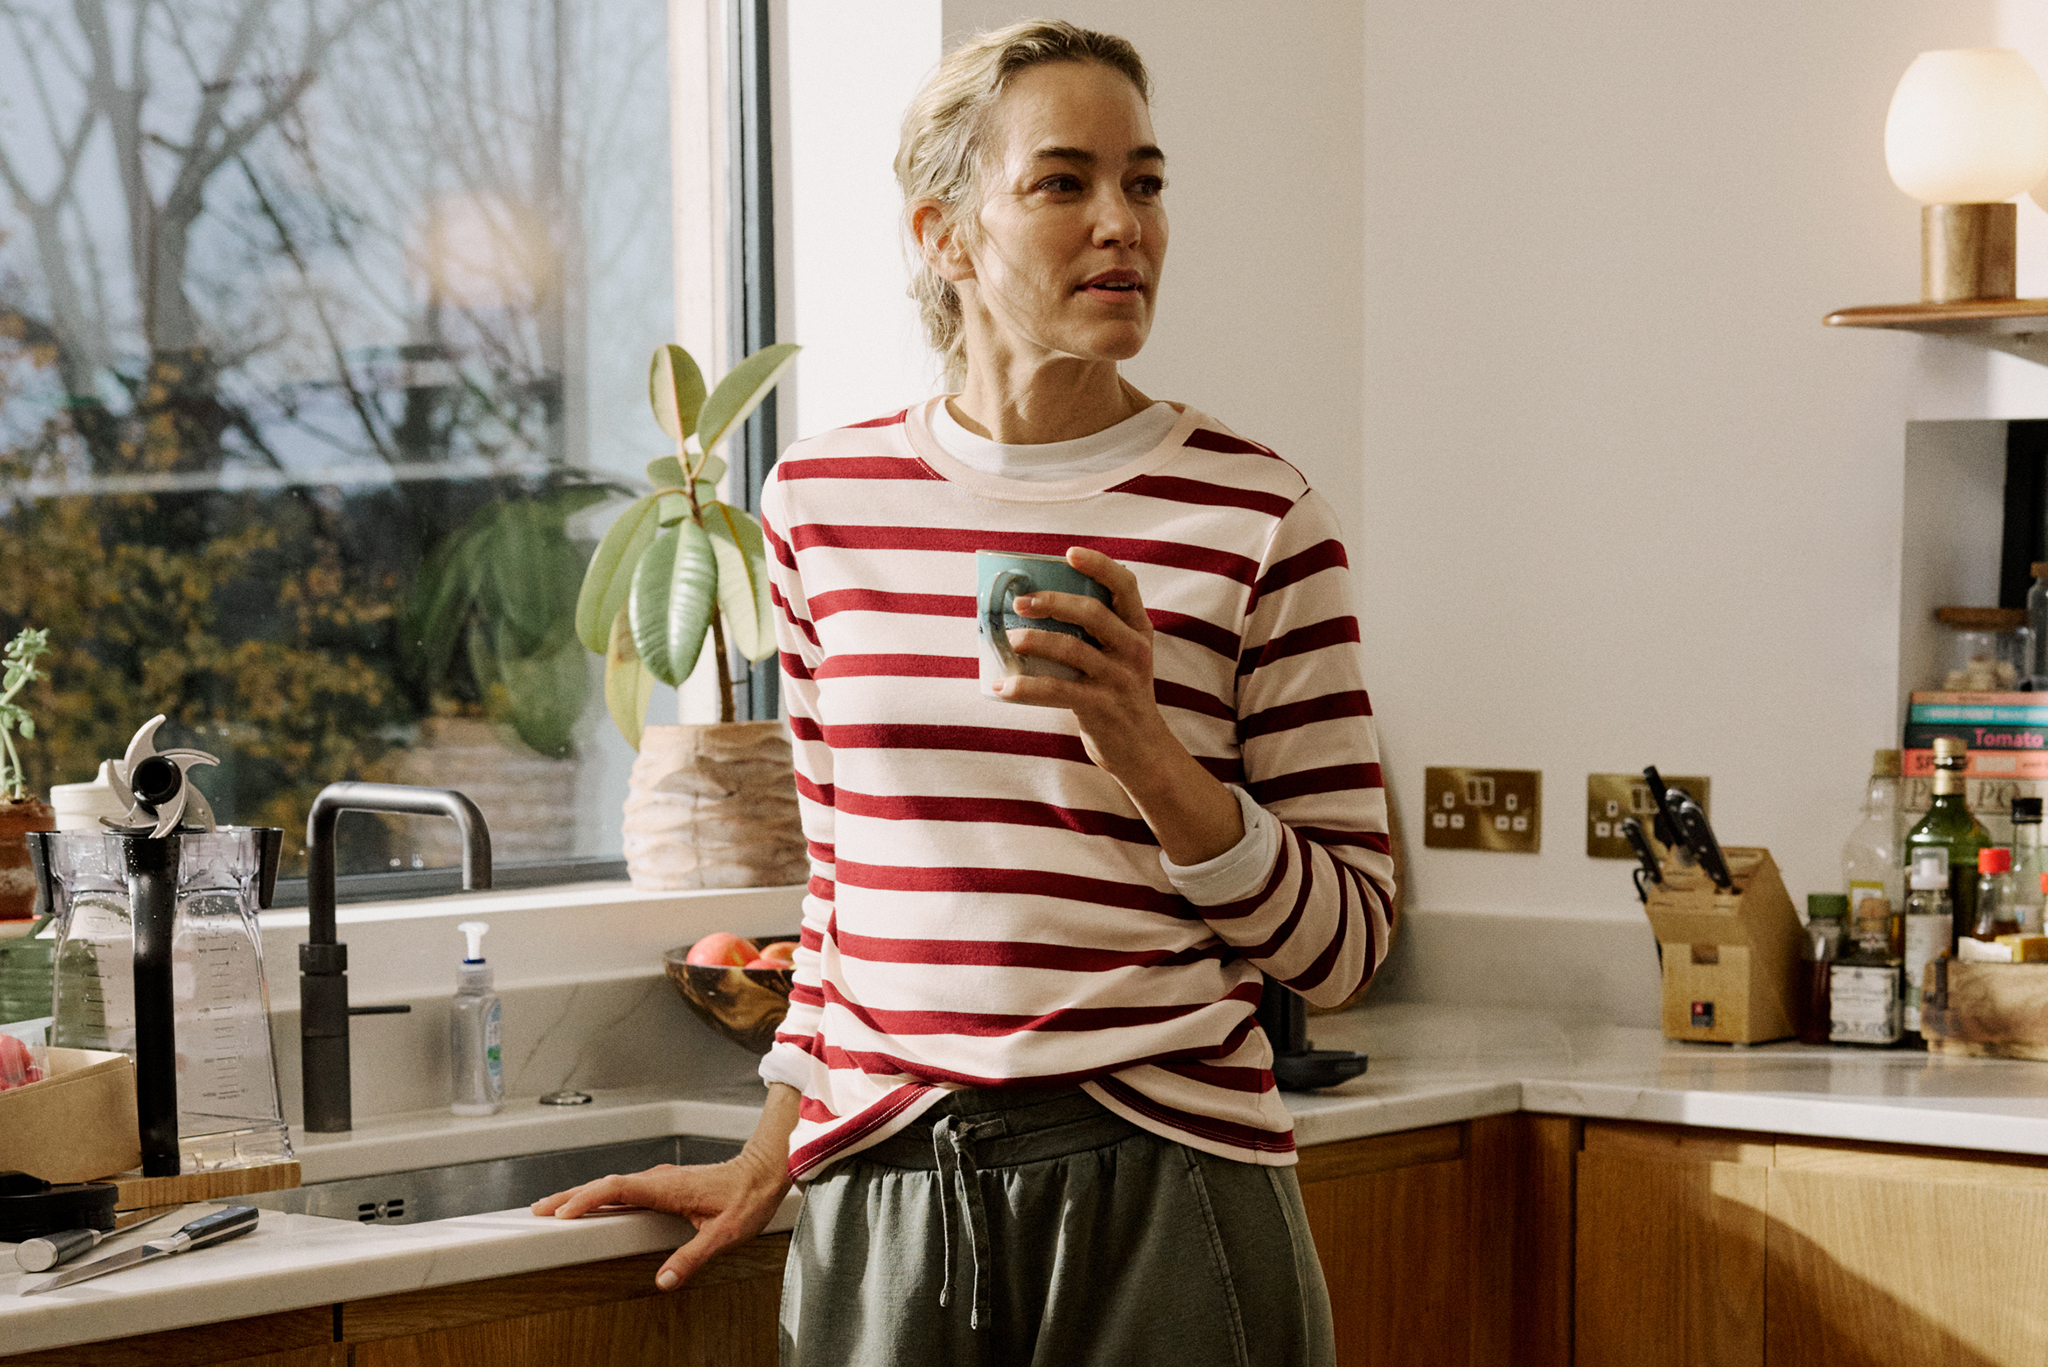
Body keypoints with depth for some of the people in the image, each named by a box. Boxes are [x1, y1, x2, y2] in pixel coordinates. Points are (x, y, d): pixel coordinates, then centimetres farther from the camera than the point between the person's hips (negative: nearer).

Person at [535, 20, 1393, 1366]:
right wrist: (769, 1160, 15)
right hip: (881, 1200, 3)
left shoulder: (1252, 516, -5)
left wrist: (1140, 742, -16)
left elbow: (1344, 941, -4)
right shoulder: (820, 500, 5)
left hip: (1159, 1197, -2)